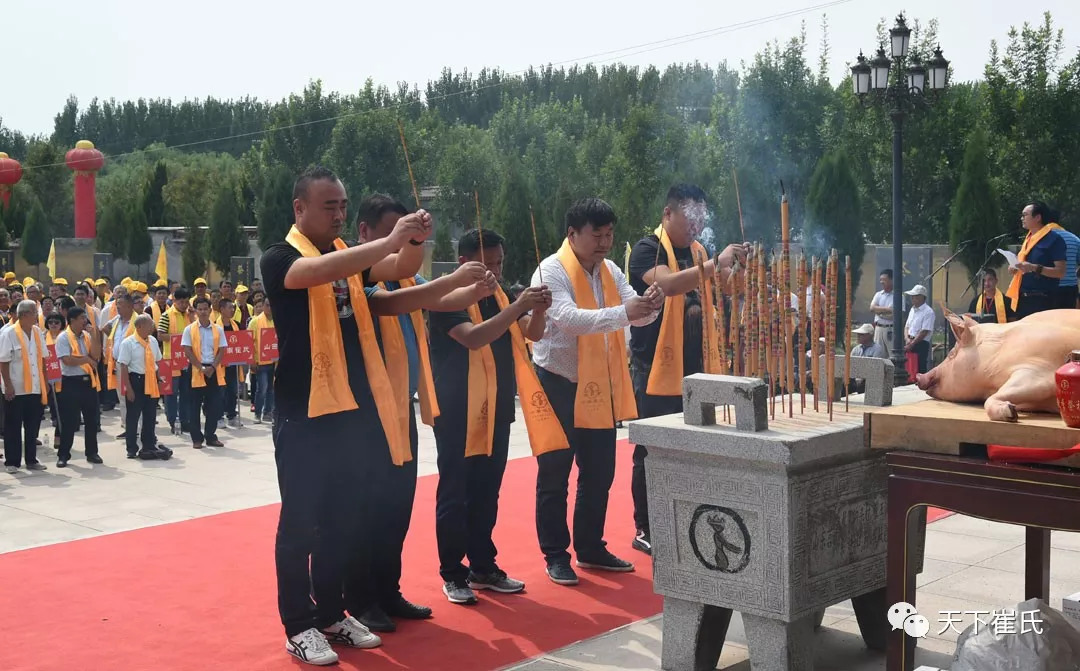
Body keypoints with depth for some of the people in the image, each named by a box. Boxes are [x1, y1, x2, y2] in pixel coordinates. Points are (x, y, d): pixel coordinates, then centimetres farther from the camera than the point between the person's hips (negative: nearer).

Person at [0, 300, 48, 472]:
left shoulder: (38, 332, 7)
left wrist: (45, 381, 10)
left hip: (35, 388, 5)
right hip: (16, 389, -5)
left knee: (33, 427, 11)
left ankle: (31, 459, 20)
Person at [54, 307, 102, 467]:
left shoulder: (88, 336, 8)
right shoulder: (63, 338, -8)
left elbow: (96, 355, -4)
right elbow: (67, 360, -19)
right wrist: (87, 359, -8)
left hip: (89, 381, 5)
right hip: (71, 383, -5)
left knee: (91, 419, 10)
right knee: (69, 421, -1)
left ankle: (92, 453, 20)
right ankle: (63, 455, 8)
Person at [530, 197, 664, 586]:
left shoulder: (611, 272, 8)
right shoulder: (551, 272, -15)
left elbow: (636, 315, 1)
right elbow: (568, 318, -30)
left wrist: (649, 305, -23)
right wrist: (623, 313, -40)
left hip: (600, 386, 7)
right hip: (559, 385, -7)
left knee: (599, 473, 14)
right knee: (554, 475, 3)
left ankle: (590, 549, 28)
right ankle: (556, 555, 14)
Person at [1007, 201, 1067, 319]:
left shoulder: (1053, 238, -9)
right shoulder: (1028, 238, 17)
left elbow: (1060, 272, -14)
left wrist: (1034, 268, -26)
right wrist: (1016, 268, 6)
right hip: (1023, 298, 8)